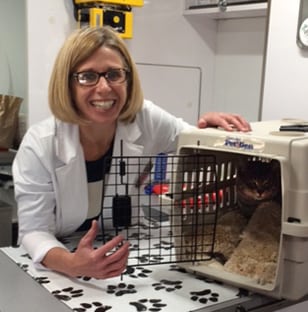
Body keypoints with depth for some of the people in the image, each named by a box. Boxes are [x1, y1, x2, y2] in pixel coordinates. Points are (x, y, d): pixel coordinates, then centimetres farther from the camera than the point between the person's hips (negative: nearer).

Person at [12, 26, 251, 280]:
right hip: (61, 275, -1)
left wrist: (210, 127, -18)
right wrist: (73, 265, -38)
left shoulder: (148, 120, -10)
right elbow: (34, 230, -18)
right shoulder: (39, 144, -18)